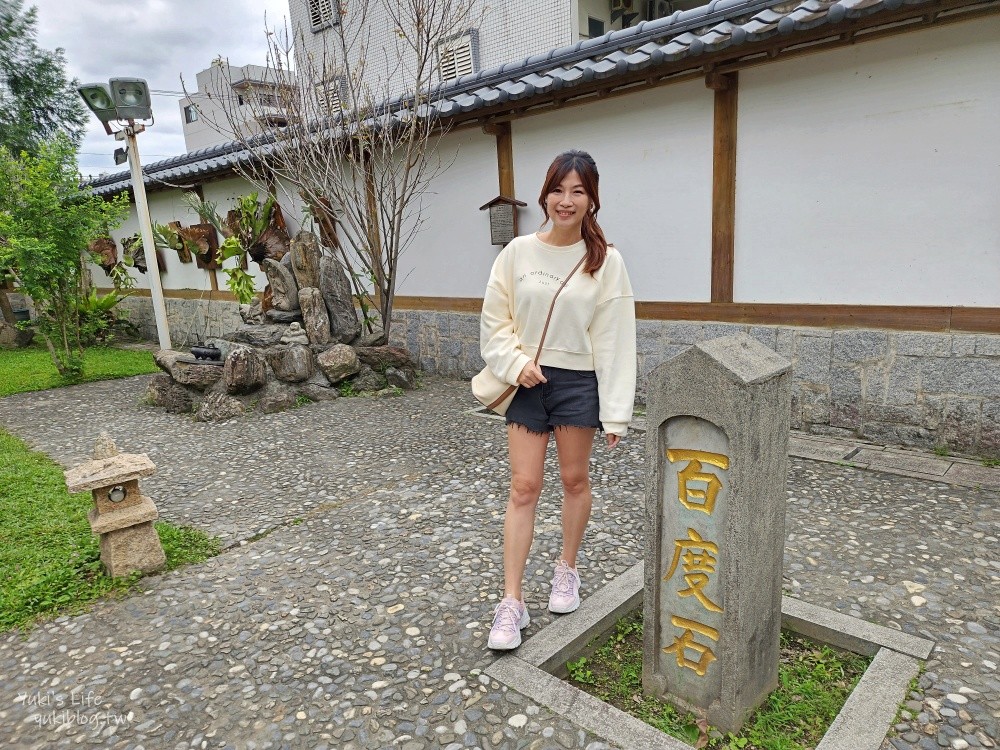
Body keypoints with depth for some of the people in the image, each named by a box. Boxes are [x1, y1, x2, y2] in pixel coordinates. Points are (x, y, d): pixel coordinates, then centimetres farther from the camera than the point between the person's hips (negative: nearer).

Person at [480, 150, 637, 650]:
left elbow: (614, 340, -8)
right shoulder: (518, 252, -1)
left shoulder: (605, 261, -6)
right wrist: (516, 364, -13)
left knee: (575, 480, 12)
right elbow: (495, 321, 4)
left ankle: (567, 570, 36)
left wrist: (616, 413, -10)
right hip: (527, 382, 1)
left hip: (578, 383, -1)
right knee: (524, 487, 2)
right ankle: (512, 602, 10)